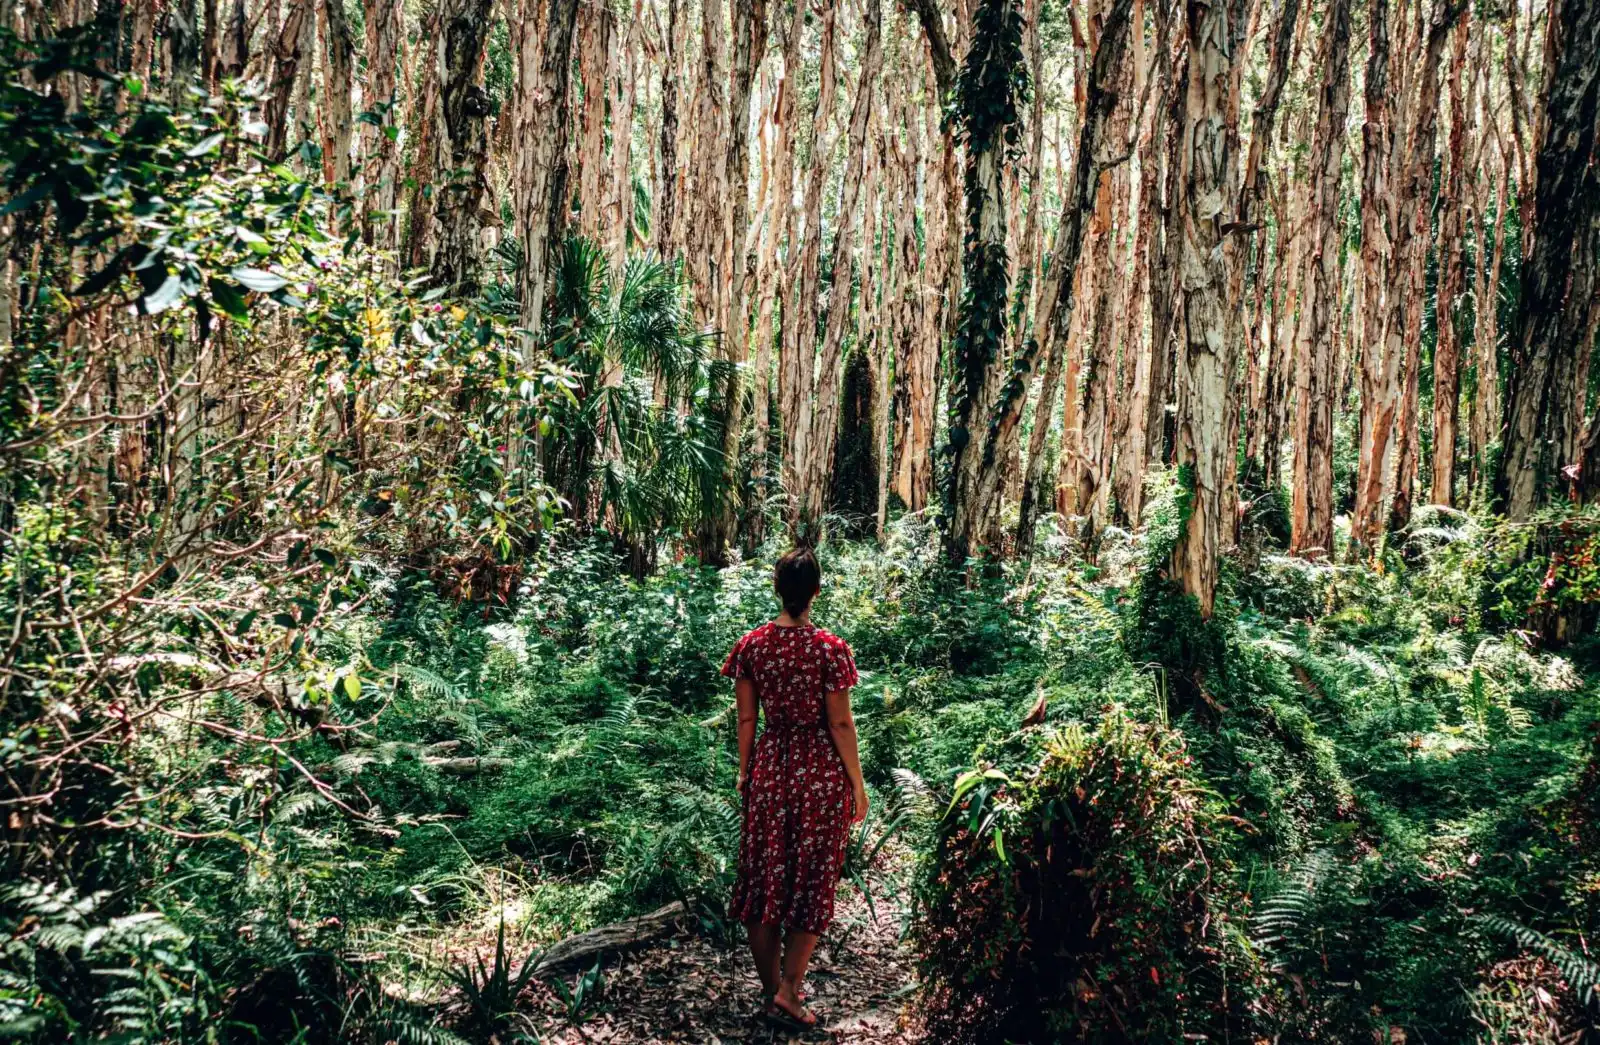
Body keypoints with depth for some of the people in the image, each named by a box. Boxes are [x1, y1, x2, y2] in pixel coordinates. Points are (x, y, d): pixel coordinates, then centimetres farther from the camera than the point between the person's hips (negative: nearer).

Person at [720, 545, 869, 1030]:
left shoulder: (750, 646, -4)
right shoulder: (830, 649, -14)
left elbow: (746, 718, 2)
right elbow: (840, 723, -10)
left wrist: (744, 772, 15)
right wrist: (857, 785, -1)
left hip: (770, 765, 3)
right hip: (820, 771, -3)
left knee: (765, 877, 13)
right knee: (812, 880, 9)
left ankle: (770, 990, 23)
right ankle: (788, 989, 7)